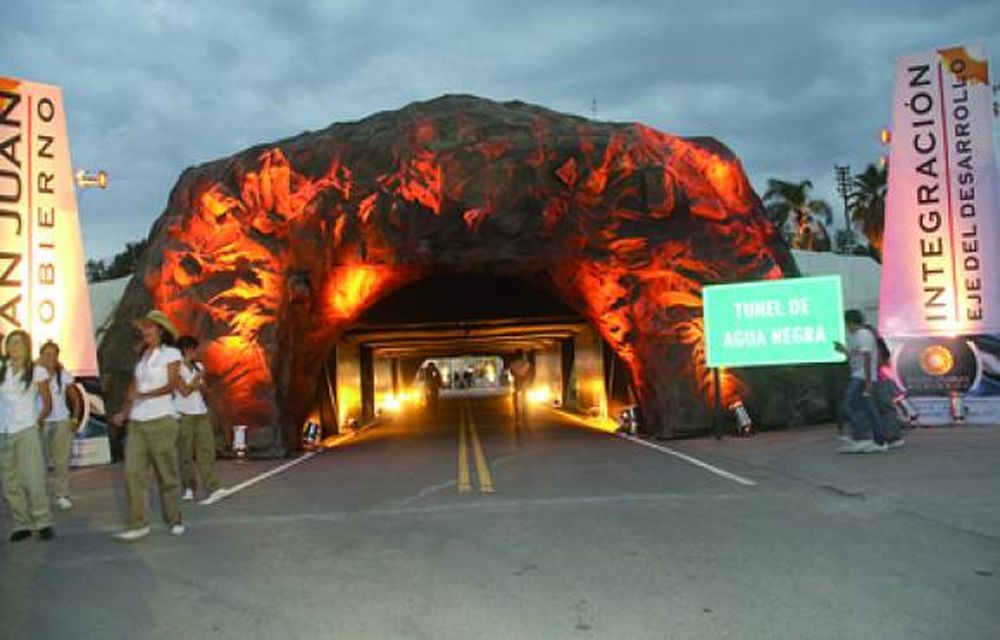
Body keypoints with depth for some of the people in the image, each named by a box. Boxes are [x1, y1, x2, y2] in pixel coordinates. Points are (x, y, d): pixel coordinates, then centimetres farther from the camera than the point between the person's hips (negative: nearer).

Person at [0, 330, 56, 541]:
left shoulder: (37, 372, 0)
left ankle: (43, 522, -1)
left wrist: (36, 422, 0)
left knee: (32, 478, -9)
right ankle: (22, 524, 14)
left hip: (27, 431, -3)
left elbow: (47, 405, 6)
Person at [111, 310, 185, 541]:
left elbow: (171, 385, -10)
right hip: (136, 422, 5)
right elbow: (133, 389, 13)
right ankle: (138, 524, -1)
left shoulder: (171, 354, 2)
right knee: (133, 472, -5)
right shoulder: (141, 357, 19)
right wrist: (124, 413, 0)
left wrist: (146, 394, -24)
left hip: (161, 420, -5)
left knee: (167, 473, 0)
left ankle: (174, 521, 13)